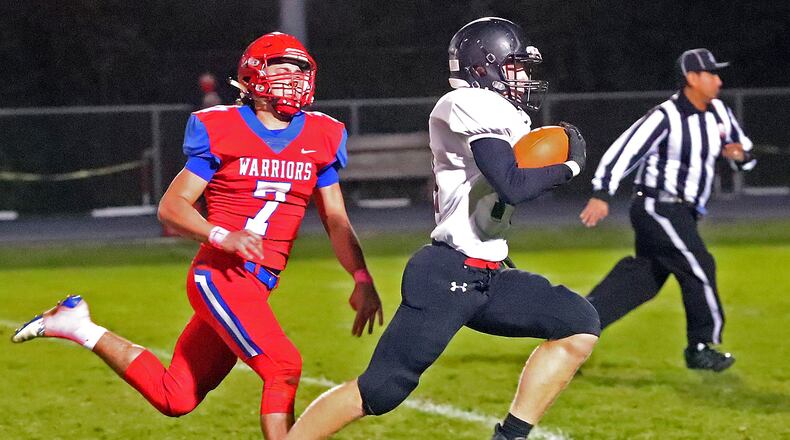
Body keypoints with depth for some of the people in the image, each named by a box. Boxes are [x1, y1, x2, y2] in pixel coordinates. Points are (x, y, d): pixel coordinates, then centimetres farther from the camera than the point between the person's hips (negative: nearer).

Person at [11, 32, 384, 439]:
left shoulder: (318, 138, 9)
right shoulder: (221, 131, -5)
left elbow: (336, 222, 15)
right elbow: (170, 206, -4)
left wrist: (362, 280, 3)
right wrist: (224, 237, -21)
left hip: (255, 288, 7)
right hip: (221, 276, -7)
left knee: (174, 398, 11)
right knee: (283, 369, -22)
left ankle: (79, 327, 28)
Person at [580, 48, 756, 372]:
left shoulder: (718, 113, 7)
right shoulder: (665, 117, -17)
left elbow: (742, 147, 20)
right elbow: (626, 149, -22)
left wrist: (740, 154, -6)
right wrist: (601, 195, -29)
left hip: (681, 213, 9)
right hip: (658, 208, -9)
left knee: (641, 277, 9)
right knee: (699, 269, -7)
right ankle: (701, 348, 6)